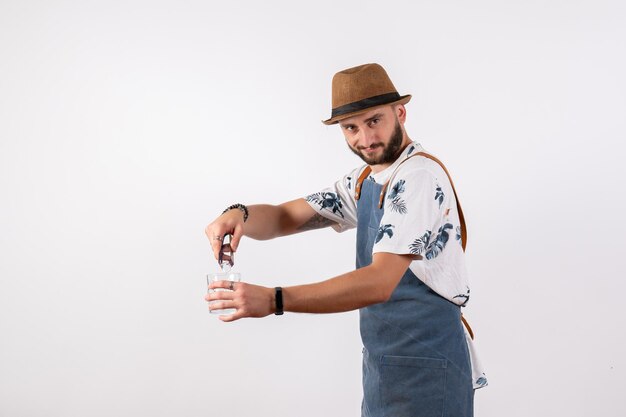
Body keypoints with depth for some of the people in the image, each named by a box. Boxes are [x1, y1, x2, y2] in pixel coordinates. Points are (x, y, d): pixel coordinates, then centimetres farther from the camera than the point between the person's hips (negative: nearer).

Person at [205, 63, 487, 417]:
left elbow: (379, 282, -28)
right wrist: (239, 215, -16)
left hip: (425, 372, -8)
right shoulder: (365, 181, 9)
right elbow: (285, 218, 6)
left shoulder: (420, 176, -19)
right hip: (382, 365, 8)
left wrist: (272, 300, -34)